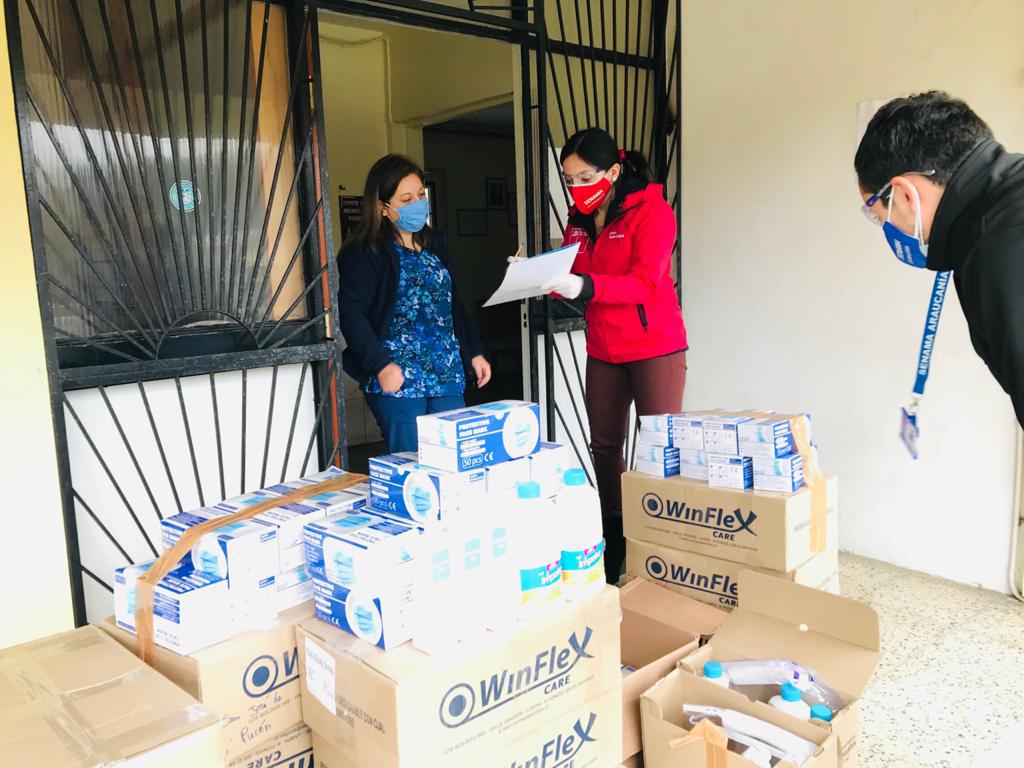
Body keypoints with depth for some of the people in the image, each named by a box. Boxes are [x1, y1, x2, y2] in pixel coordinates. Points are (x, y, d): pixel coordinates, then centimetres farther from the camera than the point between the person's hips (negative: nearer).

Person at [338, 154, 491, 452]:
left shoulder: (434, 243, 16)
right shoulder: (365, 252, -6)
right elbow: (351, 313, -13)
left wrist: (474, 352, 18)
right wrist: (381, 365, -22)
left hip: (448, 376, 6)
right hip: (397, 381, -6)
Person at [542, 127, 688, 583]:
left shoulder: (651, 211, -12)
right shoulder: (579, 219, 8)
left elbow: (644, 283, -22)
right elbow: (574, 279, 7)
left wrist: (585, 286, -35)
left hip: (655, 348, -6)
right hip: (603, 351, 7)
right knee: (604, 447, 11)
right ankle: (613, 546, 24)